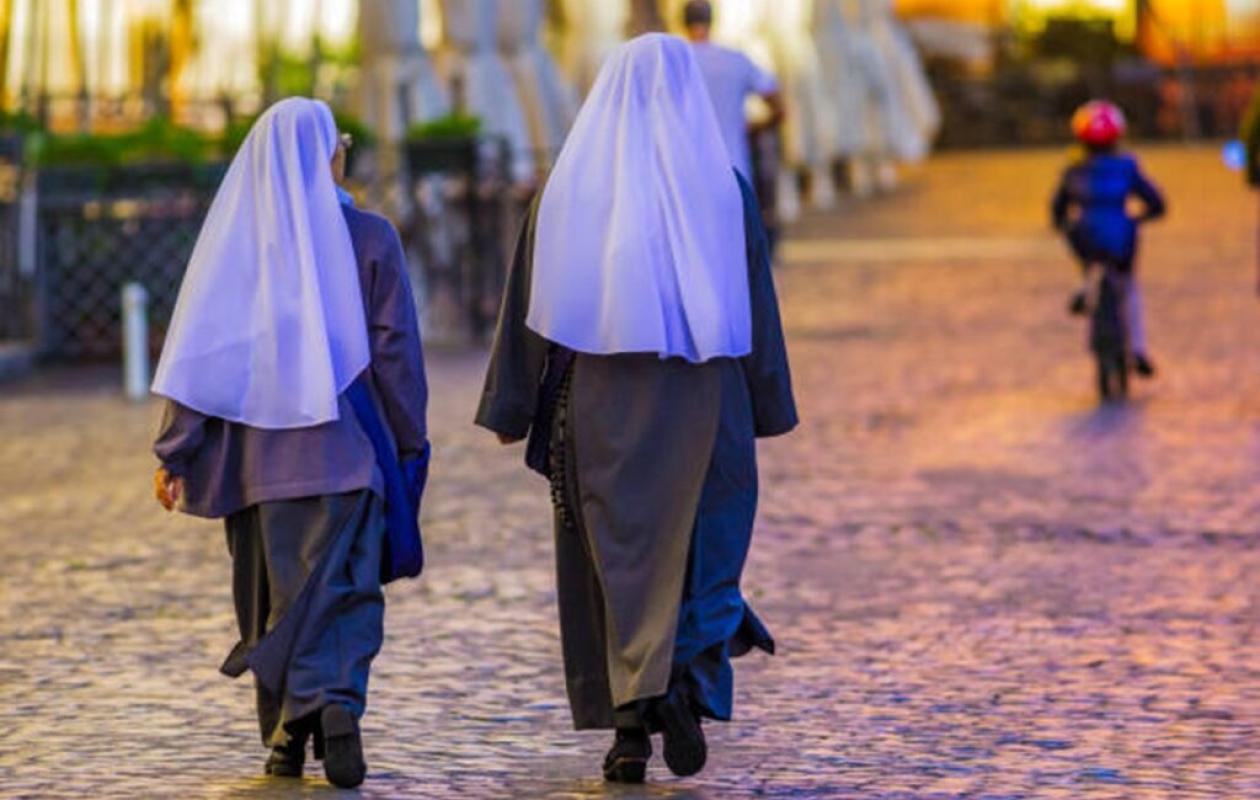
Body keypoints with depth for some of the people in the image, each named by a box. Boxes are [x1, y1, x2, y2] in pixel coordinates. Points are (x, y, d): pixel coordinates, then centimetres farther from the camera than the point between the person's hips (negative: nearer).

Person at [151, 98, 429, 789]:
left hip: (256, 454, 2)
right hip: (343, 449, -2)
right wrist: (411, 447, 7)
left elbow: (198, 349, -1)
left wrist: (174, 453, 2)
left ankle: (285, 735, 14)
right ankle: (336, 700, -25)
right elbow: (396, 351, -2)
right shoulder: (368, 238, -3)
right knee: (342, 586, -1)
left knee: (270, 592, 13)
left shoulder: (234, 236, 1)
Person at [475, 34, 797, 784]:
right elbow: (756, 304, 1)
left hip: (596, 403, 1)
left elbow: (532, 302, 1)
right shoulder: (723, 185, -1)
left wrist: (513, 408, 6)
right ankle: (682, 677, -15)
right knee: (694, 552, 9)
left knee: (614, 557, 7)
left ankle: (630, 731, 4)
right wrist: (767, 407, 9)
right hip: (698, 400, -1)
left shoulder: (571, 185, 0)